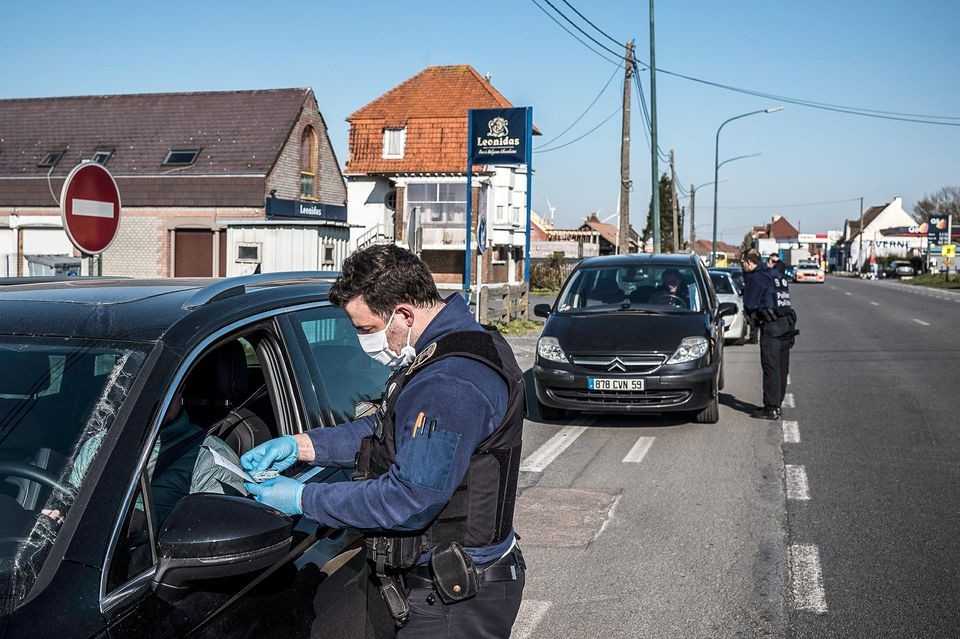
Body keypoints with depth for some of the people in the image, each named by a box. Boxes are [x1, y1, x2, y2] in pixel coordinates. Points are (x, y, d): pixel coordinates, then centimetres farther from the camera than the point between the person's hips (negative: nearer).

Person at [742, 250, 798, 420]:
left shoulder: (756, 278, -8)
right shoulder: (777, 274, 16)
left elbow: (749, 304, -6)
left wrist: (753, 316, 12)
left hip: (772, 327, -8)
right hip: (788, 324, 8)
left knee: (771, 368, -6)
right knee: (782, 368, 12)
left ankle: (771, 409, -5)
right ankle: (777, 404, 19)